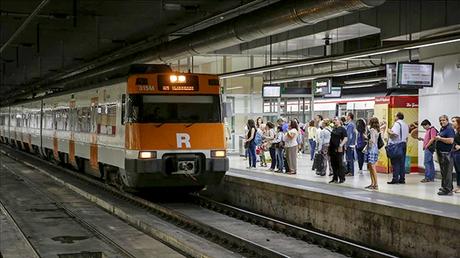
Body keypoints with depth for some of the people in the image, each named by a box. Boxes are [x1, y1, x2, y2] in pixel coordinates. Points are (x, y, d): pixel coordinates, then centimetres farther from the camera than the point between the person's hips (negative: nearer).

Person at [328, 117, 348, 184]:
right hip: (332, 148, 8)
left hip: (338, 149, -8)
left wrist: (341, 145, -24)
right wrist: (329, 145, 19)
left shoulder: (342, 129, -6)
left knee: (340, 164, -4)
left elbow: (345, 139, -14)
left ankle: (342, 178, 2)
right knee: (333, 164, 10)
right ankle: (335, 178, 18)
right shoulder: (334, 129, 17)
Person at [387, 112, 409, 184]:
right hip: (404, 144, 8)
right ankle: (402, 179, 9)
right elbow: (406, 136, 19)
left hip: (397, 144, -8)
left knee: (395, 163, -6)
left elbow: (394, 134, -22)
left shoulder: (397, 124, -11)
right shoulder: (405, 125, 17)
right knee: (402, 163, 8)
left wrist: (389, 132, -4)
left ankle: (395, 179, -8)